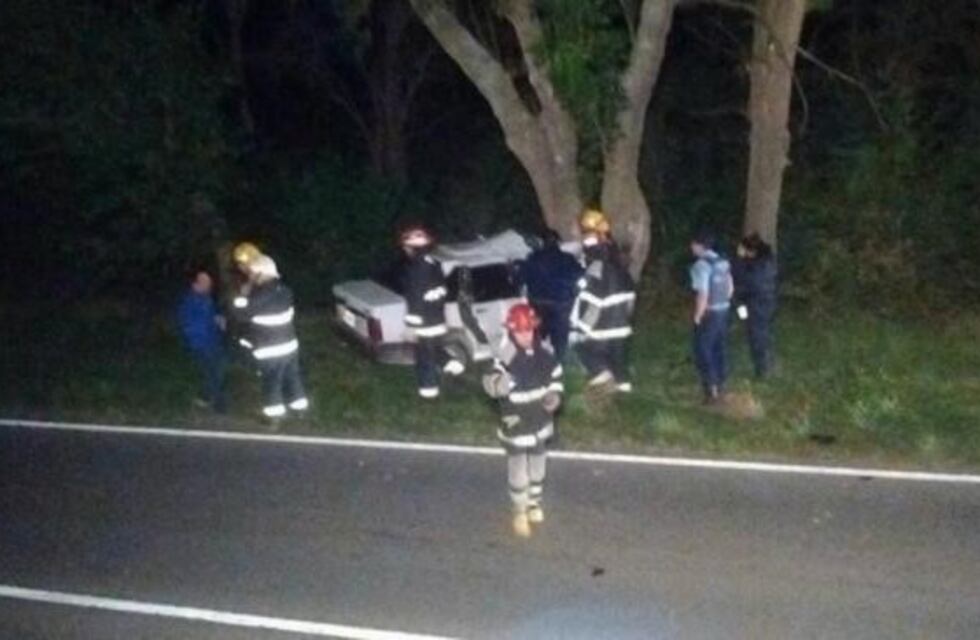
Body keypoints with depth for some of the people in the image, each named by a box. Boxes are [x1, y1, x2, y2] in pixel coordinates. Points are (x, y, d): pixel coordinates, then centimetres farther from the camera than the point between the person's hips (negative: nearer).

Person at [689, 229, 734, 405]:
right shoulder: (723, 262, 6)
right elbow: (730, 287, 14)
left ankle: (712, 392, 2)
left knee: (703, 352, 1)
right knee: (718, 350, 16)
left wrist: (697, 316, -14)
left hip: (708, 314, -8)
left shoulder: (701, 265, -19)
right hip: (723, 311, 8)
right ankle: (720, 388, 23)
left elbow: (703, 294, -24)